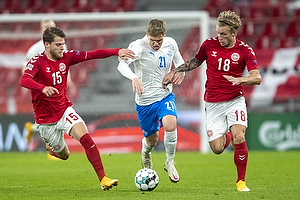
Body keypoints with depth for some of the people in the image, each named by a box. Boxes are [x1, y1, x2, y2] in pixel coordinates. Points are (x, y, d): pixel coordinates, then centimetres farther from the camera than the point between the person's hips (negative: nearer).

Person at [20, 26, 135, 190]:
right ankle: (51, 146, 50)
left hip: (65, 111, 3)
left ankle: (103, 179, -22)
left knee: (85, 138, -23)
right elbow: (24, 80, -35)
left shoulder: (66, 57, -2)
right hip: (45, 119, -3)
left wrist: (117, 51, -15)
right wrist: (43, 88, -53)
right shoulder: (37, 62, -17)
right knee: (63, 155, 12)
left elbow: (92, 54, -4)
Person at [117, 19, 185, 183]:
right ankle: (145, 153, 51)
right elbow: (122, 64, -35)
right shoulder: (138, 46, -18)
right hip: (144, 100, -2)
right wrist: (134, 78, -55)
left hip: (165, 95, 2)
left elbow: (178, 60, 20)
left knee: (170, 126, -27)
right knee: (152, 140, 11)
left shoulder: (170, 43, -2)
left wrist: (181, 70, -4)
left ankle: (170, 163, -2)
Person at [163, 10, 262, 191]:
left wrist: (239, 80, -33)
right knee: (217, 148, -5)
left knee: (239, 138, -23)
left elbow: (257, 78, -15)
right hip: (213, 103, 2)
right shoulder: (209, 44, -3)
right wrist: (174, 72, 10)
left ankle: (241, 181, -4)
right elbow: (195, 62, 17)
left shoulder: (245, 50, -8)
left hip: (235, 100, -2)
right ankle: (227, 136, 35)